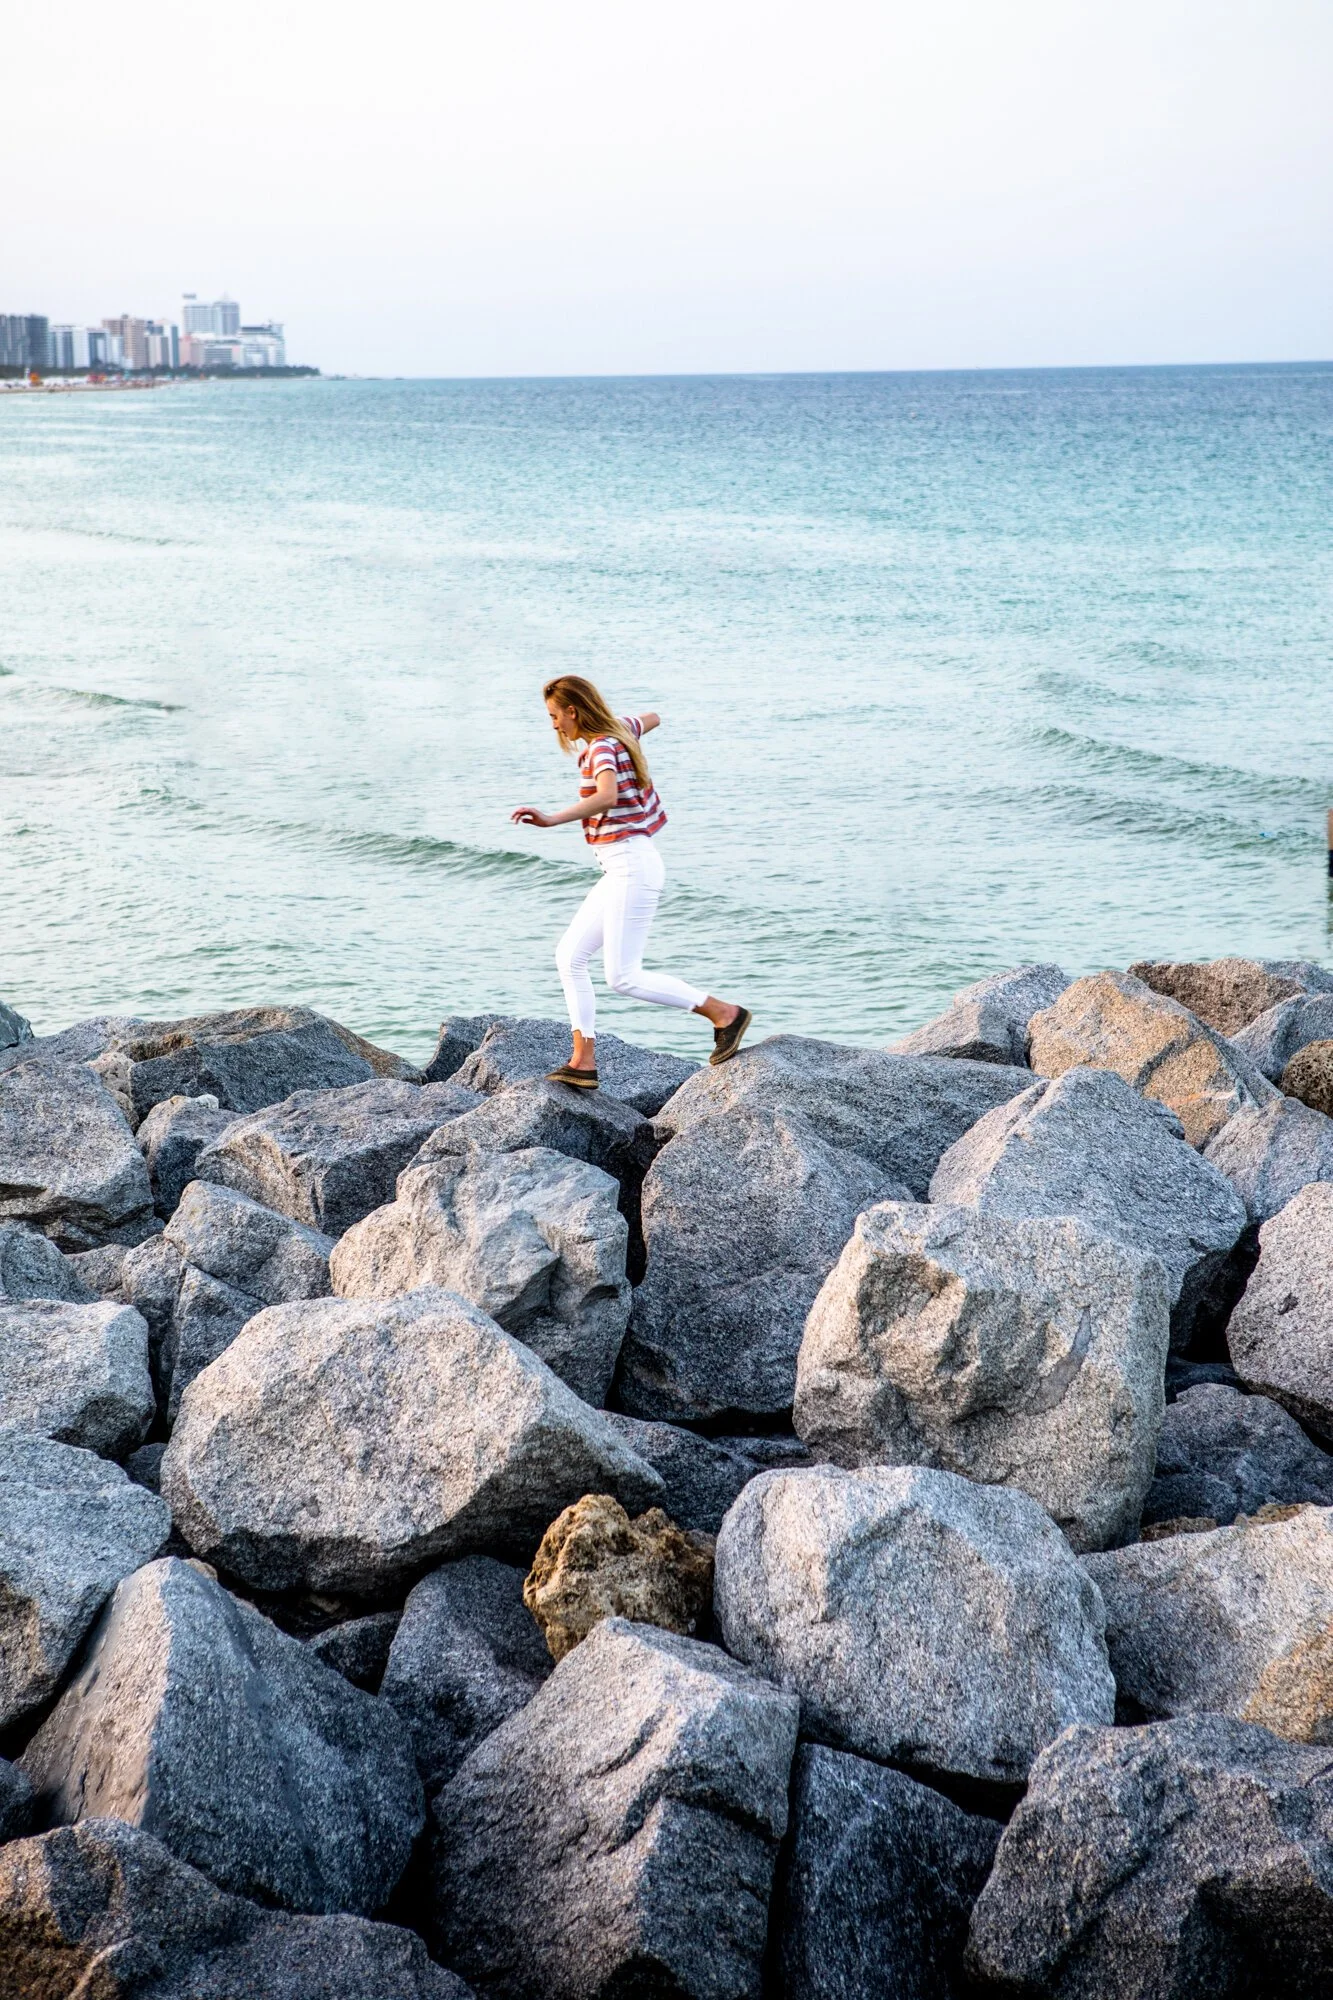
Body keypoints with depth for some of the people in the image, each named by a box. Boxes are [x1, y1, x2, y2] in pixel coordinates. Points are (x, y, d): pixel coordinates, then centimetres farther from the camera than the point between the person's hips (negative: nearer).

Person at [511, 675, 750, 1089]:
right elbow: (650, 720, 35)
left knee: (623, 976, -10)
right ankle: (583, 1063, 8)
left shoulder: (602, 747, -17)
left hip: (632, 868, -10)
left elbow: (607, 797, -38)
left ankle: (724, 1013, 0)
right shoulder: (620, 729, 11)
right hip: (622, 870, 10)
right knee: (569, 956, 7)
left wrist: (552, 819, -49)